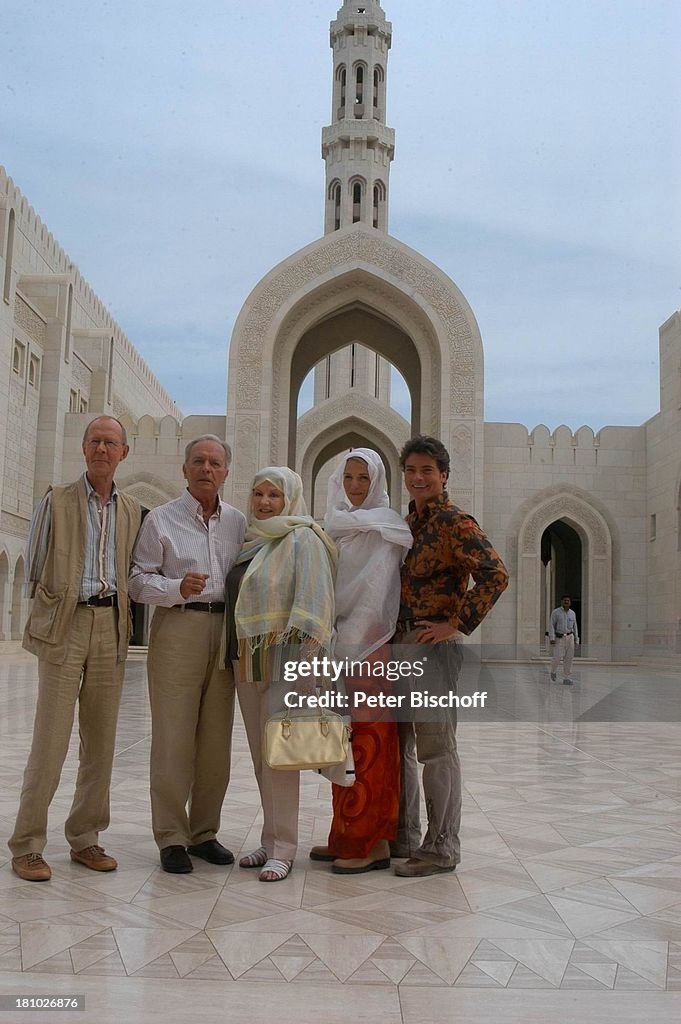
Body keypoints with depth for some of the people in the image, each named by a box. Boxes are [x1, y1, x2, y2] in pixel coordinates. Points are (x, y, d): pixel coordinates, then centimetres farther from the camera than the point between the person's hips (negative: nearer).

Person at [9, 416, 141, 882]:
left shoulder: (131, 510, 13)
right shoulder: (57, 502, 4)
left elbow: (131, 572, 14)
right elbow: (34, 569, 6)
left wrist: (115, 603, 1)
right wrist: (55, 602, 1)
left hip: (111, 627, 4)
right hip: (66, 625, -4)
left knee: (101, 742, 7)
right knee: (51, 740, -6)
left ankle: (85, 838, 18)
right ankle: (27, 846, 4)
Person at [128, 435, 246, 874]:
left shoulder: (239, 523, 15)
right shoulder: (161, 520, 5)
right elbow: (139, 579, -1)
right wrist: (178, 588, -17)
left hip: (226, 632, 4)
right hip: (177, 628, -3)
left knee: (217, 739, 6)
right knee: (173, 737, -3)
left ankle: (204, 832, 18)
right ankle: (171, 837, 6)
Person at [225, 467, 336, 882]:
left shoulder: (303, 539, -6)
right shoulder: (253, 541, 16)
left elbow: (313, 600, -15)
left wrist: (305, 658, -23)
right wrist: (235, 658, 16)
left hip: (283, 660, -7)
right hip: (248, 661, 8)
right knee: (260, 756, 11)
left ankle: (283, 848, 2)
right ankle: (272, 840, 20)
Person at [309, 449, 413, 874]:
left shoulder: (385, 524, -5)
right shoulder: (338, 525, 17)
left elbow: (375, 592, -14)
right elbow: (331, 588, 14)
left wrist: (347, 642, -16)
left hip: (367, 650, -7)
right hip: (340, 647, 7)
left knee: (368, 744, -4)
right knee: (344, 745, 10)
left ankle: (373, 843, 3)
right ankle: (347, 836, 19)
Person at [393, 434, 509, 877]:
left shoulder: (454, 522, -10)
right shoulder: (407, 522, 14)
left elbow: (496, 575, -20)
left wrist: (456, 623, -18)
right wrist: (392, 633, 14)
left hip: (433, 645, -9)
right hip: (399, 641, 9)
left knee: (436, 748, -2)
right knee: (397, 743, 14)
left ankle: (441, 848, 9)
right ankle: (403, 836, 27)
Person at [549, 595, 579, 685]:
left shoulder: (572, 613, 7)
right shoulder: (555, 612, -5)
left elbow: (574, 627, 12)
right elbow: (552, 626, -9)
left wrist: (576, 640, 8)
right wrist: (551, 638, -19)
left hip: (569, 637, 3)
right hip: (559, 638, -3)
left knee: (568, 658, -2)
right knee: (557, 657, -10)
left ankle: (566, 679, 2)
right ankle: (553, 671, 21)